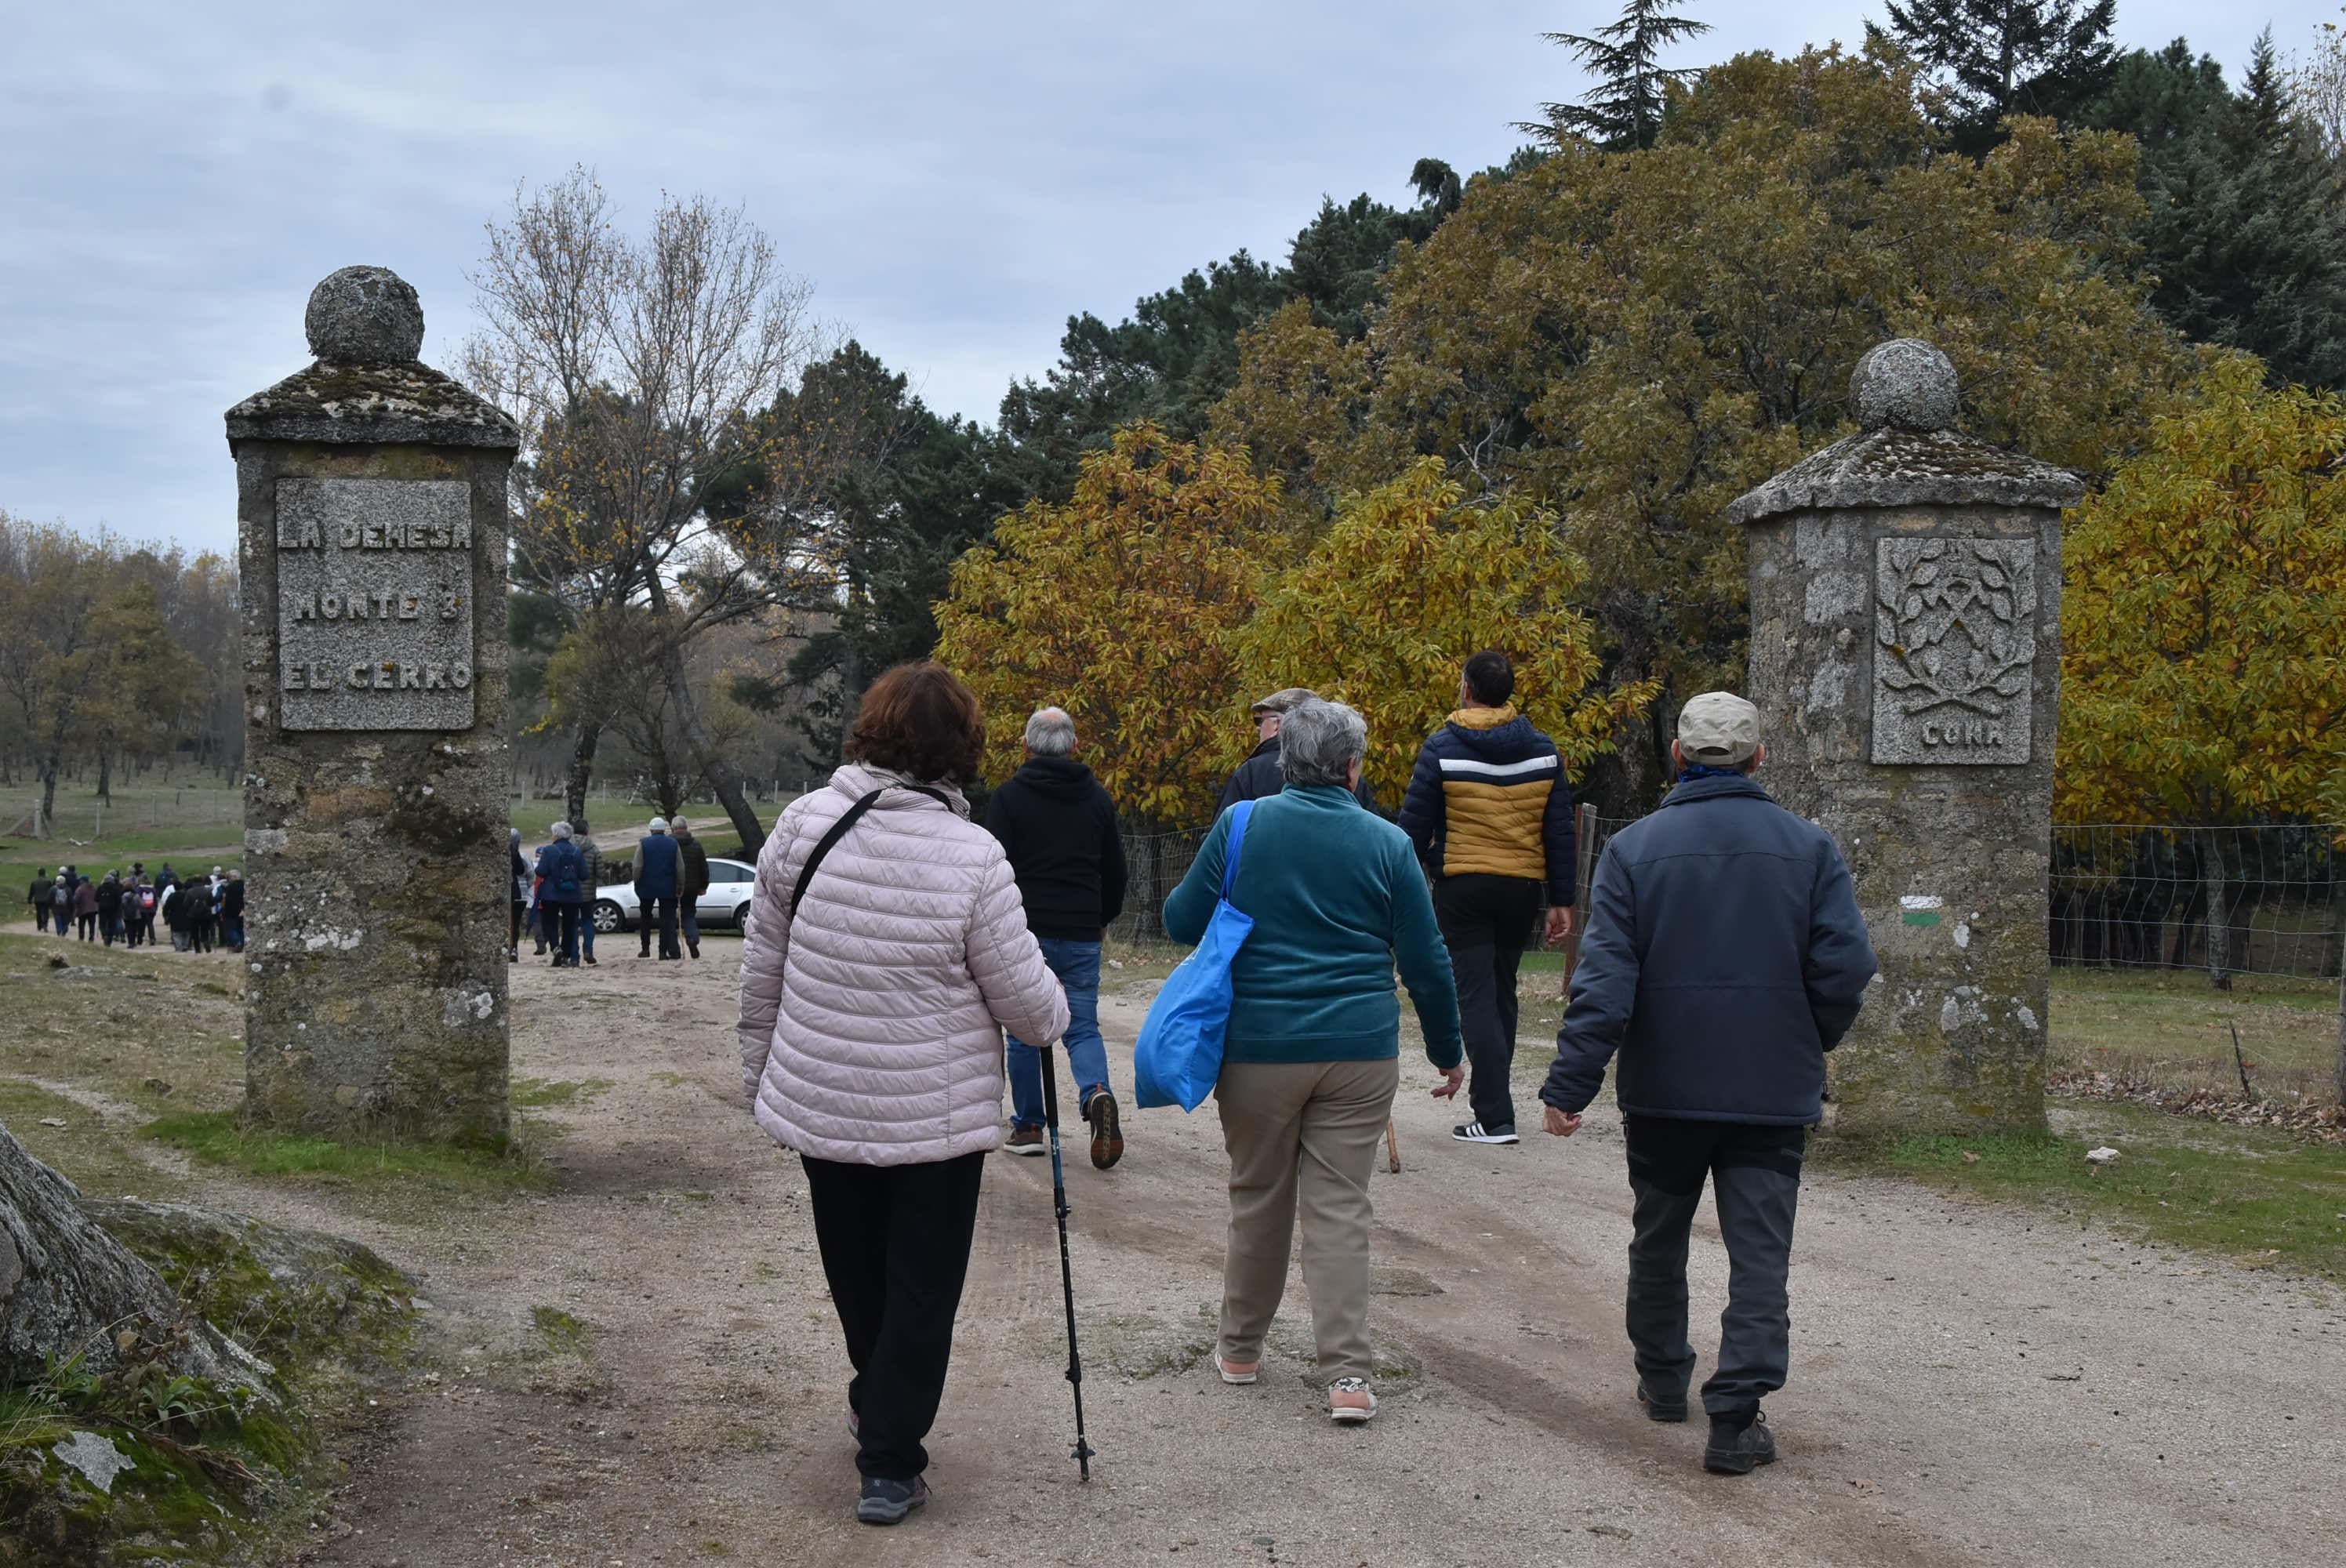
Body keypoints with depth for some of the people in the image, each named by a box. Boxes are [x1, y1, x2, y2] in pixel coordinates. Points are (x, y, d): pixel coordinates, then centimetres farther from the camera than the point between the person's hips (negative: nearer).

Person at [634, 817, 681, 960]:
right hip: (667, 888, 1)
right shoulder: (673, 844, 1)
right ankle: (663, 951, -2)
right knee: (667, 919, 3)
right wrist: (680, 886, 6)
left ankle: (645, 949, 15)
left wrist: (637, 883, 2)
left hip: (647, 887, -1)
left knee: (645, 918, 15)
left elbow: (637, 867, -9)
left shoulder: (643, 844, -4)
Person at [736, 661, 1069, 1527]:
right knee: (921, 1291, 9)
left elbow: (761, 970, 2)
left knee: (857, 1277, 23)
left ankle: (877, 1407, 44)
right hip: (937, 1119, -4)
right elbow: (1028, 1004, -11)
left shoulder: (803, 822, -7)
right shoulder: (973, 856, -18)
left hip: (817, 1106, 4)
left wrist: (759, 1069, 16)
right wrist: (1057, 1012, 12)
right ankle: (889, 1466, 14)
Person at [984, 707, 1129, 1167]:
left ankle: (1027, 1127, 11)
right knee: (1083, 1028, 7)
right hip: (1081, 935, 3)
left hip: (1024, 931, -2)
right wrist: (1105, 917, 29)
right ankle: (1097, 1095, -20)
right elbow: (1115, 869, 13)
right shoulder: (1098, 798, 7)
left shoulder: (1008, 797, -5)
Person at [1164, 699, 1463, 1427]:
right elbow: (1426, 963, 3)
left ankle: (1240, 1346, 28)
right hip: (1360, 1050, 0)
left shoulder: (1241, 826, -4)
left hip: (1258, 1047, 0)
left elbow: (1181, 922, 2)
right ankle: (1347, 1374, 0)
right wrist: (1447, 1051, 15)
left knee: (1257, 1199, 14)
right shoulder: (1386, 844, -2)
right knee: (1340, 1208, 3)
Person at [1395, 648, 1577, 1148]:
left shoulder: (1441, 748, -7)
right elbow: (1559, 830, 6)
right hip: (1523, 889, 4)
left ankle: (1495, 1117, -7)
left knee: (1476, 998, -2)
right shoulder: (1542, 749, 4)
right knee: (1502, 993, 18)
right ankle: (1491, 1093, 27)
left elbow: (1414, 827, -6)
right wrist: (1562, 899, 10)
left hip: (1462, 889, -4)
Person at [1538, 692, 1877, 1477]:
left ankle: (1663, 1381, 33)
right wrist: (1808, 1045, 12)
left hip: (1662, 1089, 1)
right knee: (1760, 1252, 2)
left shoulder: (1634, 848, -5)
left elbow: (1604, 978, -12)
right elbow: (1845, 968, -6)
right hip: (1775, 1091, 0)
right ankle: (1735, 1418, -5)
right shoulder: (1808, 847, -2)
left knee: (1659, 1238, 18)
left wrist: (1570, 1083, -11)